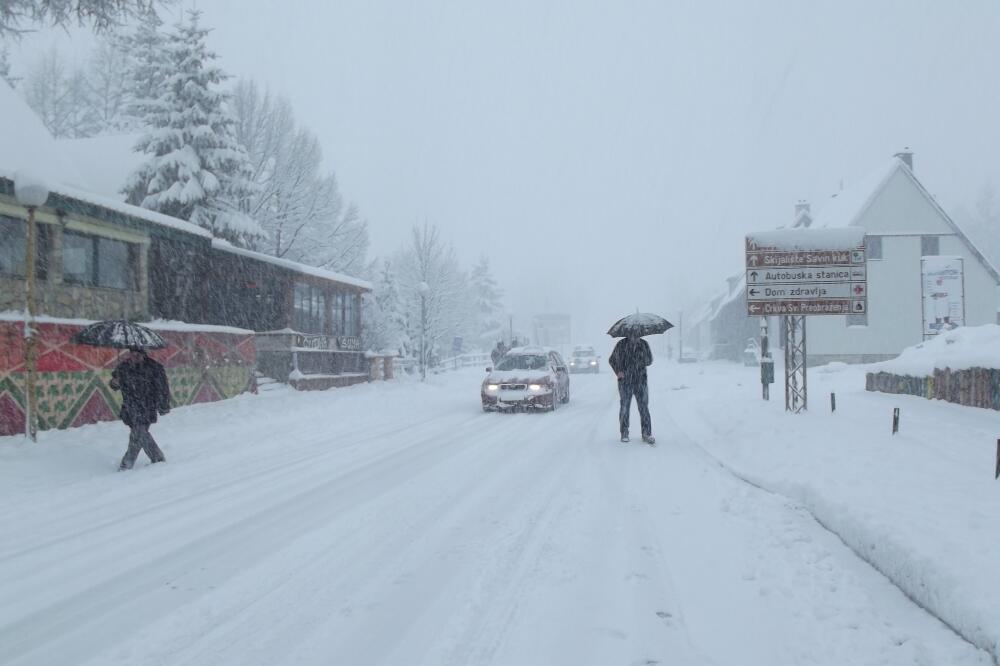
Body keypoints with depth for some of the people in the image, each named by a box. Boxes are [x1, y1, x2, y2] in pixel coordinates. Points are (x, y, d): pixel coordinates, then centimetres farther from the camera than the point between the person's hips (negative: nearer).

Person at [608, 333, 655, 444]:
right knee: (624, 408, 2)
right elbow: (611, 360, 10)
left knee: (644, 408, -3)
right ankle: (624, 434, 13)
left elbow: (649, 360, 17)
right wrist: (617, 372, -5)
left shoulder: (644, 344, 8)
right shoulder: (621, 344, 3)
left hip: (641, 381, 1)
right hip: (625, 382, -1)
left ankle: (647, 434, 0)